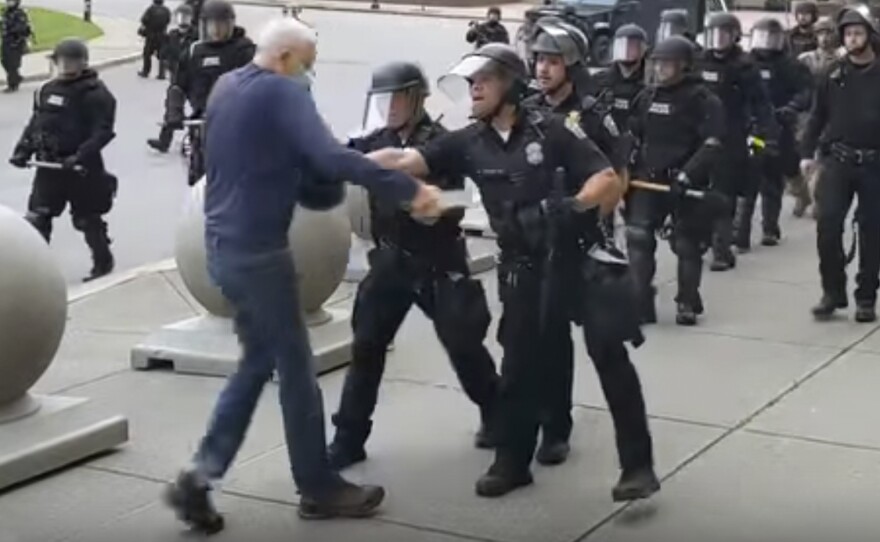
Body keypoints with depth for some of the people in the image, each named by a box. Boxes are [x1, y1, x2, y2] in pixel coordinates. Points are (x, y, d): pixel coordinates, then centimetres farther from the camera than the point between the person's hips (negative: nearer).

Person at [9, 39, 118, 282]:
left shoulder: (96, 93, -12)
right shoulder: (47, 90, 10)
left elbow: (103, 131, -20)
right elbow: (36, 123, 18)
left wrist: (80, 156, -30)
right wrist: (23, 149, 5)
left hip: (81, 168, -6)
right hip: (48, 165, 6)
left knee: (87, 219, 6)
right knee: (36, 217, 5)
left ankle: (103, 262, 25)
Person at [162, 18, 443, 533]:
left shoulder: (226, 87, 13)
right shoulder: (282, 92, -14)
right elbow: (331, 157, -28)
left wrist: (316, 184, 3)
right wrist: (410, 188, -28)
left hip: (225, 244, 9)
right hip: (259, 250, -9)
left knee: (258, 361, 17)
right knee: (296, 369, 4)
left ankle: (200, 475, 10)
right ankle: (319, 488, 15)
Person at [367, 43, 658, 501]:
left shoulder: (552, 130, -10)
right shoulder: (469, 143, 0)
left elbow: (610, 182, -12)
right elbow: (403, 161, -7)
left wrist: (572, 205, -28)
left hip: (579, 258, -4)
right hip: (524, 269, 4)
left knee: (610, 357, -5)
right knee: (520, 365, 10)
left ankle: (638, 465, 1)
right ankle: (511, 462, 23)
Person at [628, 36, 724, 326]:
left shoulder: (702, 99, -9)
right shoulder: (647, 96, 10)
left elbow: (711, 146, -16)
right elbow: (633, 137, 20)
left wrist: (686, 176, -24)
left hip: (685, 184, -5)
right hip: (648, 180, 5)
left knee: (687, 244, 5)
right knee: (638, 239, -6)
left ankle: (687, 304, 20)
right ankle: (640, 304, -3)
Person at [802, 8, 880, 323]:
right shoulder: (834, 74, 6)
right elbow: (817, 115, 7)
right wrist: (807, 152, 0)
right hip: (837, 160, 1)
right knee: (827, 223, -9)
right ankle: (833, 292, 3)